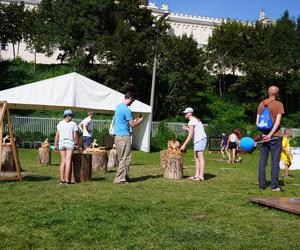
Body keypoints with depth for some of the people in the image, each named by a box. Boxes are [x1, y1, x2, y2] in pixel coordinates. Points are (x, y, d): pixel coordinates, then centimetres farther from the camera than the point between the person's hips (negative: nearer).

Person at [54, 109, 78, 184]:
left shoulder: (60, 123, 8)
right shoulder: (73, 124, 0)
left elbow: (57, 135, 4)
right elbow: (75, 136, -5)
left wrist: (55, 145, 9)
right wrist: (77, 144, 8)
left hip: (61, 143, 3)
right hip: (70, 143, -3)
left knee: (63, 161, 10)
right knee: (68, 161, -3)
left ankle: (62, 179, 7)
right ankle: (67, 180, -4)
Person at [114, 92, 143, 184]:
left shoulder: (119, 107, 14)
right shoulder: (126, 109, -15)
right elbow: (132, 125, -11)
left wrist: (133, 120, 23)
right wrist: (140, 121, 6)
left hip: (117, 135, 10)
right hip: (124, 136, -10)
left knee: (122, 158, 14)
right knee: (125, 158, -3)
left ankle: (125, 176, 21)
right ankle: (120, 179, -2)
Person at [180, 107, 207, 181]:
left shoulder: (192, 121, -12)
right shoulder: (195, 120, 20)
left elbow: (190, 135, -18)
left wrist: (184, 145, -18)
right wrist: (186, 129, 8)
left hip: (200, 139, -10)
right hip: (198, 140, 10)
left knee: (200, 157, -11)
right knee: (196, 157, 9)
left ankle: (201, 176, -12)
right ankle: (197, 175, 9)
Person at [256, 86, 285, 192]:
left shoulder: (261, 104, 8)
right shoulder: (279, 104, -5)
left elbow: (257, 122, 4)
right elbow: (277, 121, -14)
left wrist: (263, 133, 1)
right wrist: (270, 134, -16)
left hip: (264, 135, 5)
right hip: (275, 136, -4)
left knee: (262, 161, 8)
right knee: (275, 161, -1)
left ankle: (262, 184, 10)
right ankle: (274, 185, -1)